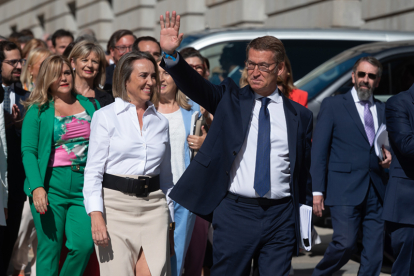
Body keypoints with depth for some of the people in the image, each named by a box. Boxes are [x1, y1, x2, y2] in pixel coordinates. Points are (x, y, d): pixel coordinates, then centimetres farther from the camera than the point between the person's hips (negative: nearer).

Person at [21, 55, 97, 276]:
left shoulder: (88, 106, 14)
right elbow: (28, 151, -3)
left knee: (84, 244, -9)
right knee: (49, 249, -2)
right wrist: (37, 187, -17)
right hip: (51, 185, -3)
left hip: (84, 183, 3)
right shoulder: (38, 110, 4)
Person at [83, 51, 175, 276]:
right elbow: (93, 170, -3)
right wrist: (96, 215, -15)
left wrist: (170, 222, 18)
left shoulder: (161, 122, 14)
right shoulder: (105, 116, 2)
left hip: (153, 205, 3)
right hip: (116, 205, -3)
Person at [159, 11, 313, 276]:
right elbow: (195, 85, -11)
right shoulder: (230, 100, 6)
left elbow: (304, 170, 11)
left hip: (281, 216, 1)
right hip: (235, 212, -1)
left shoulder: (299, 115, 8)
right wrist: (171, 55, -29)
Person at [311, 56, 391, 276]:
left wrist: (388, 156, -3)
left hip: (376, 191, 5)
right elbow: (318, 150, -1)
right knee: (345, 244, -12)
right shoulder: (333, 105, 4)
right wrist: (317, 190, -8)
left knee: (374, 250, 2)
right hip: (345, 190, -4)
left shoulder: (383, 110, 16)